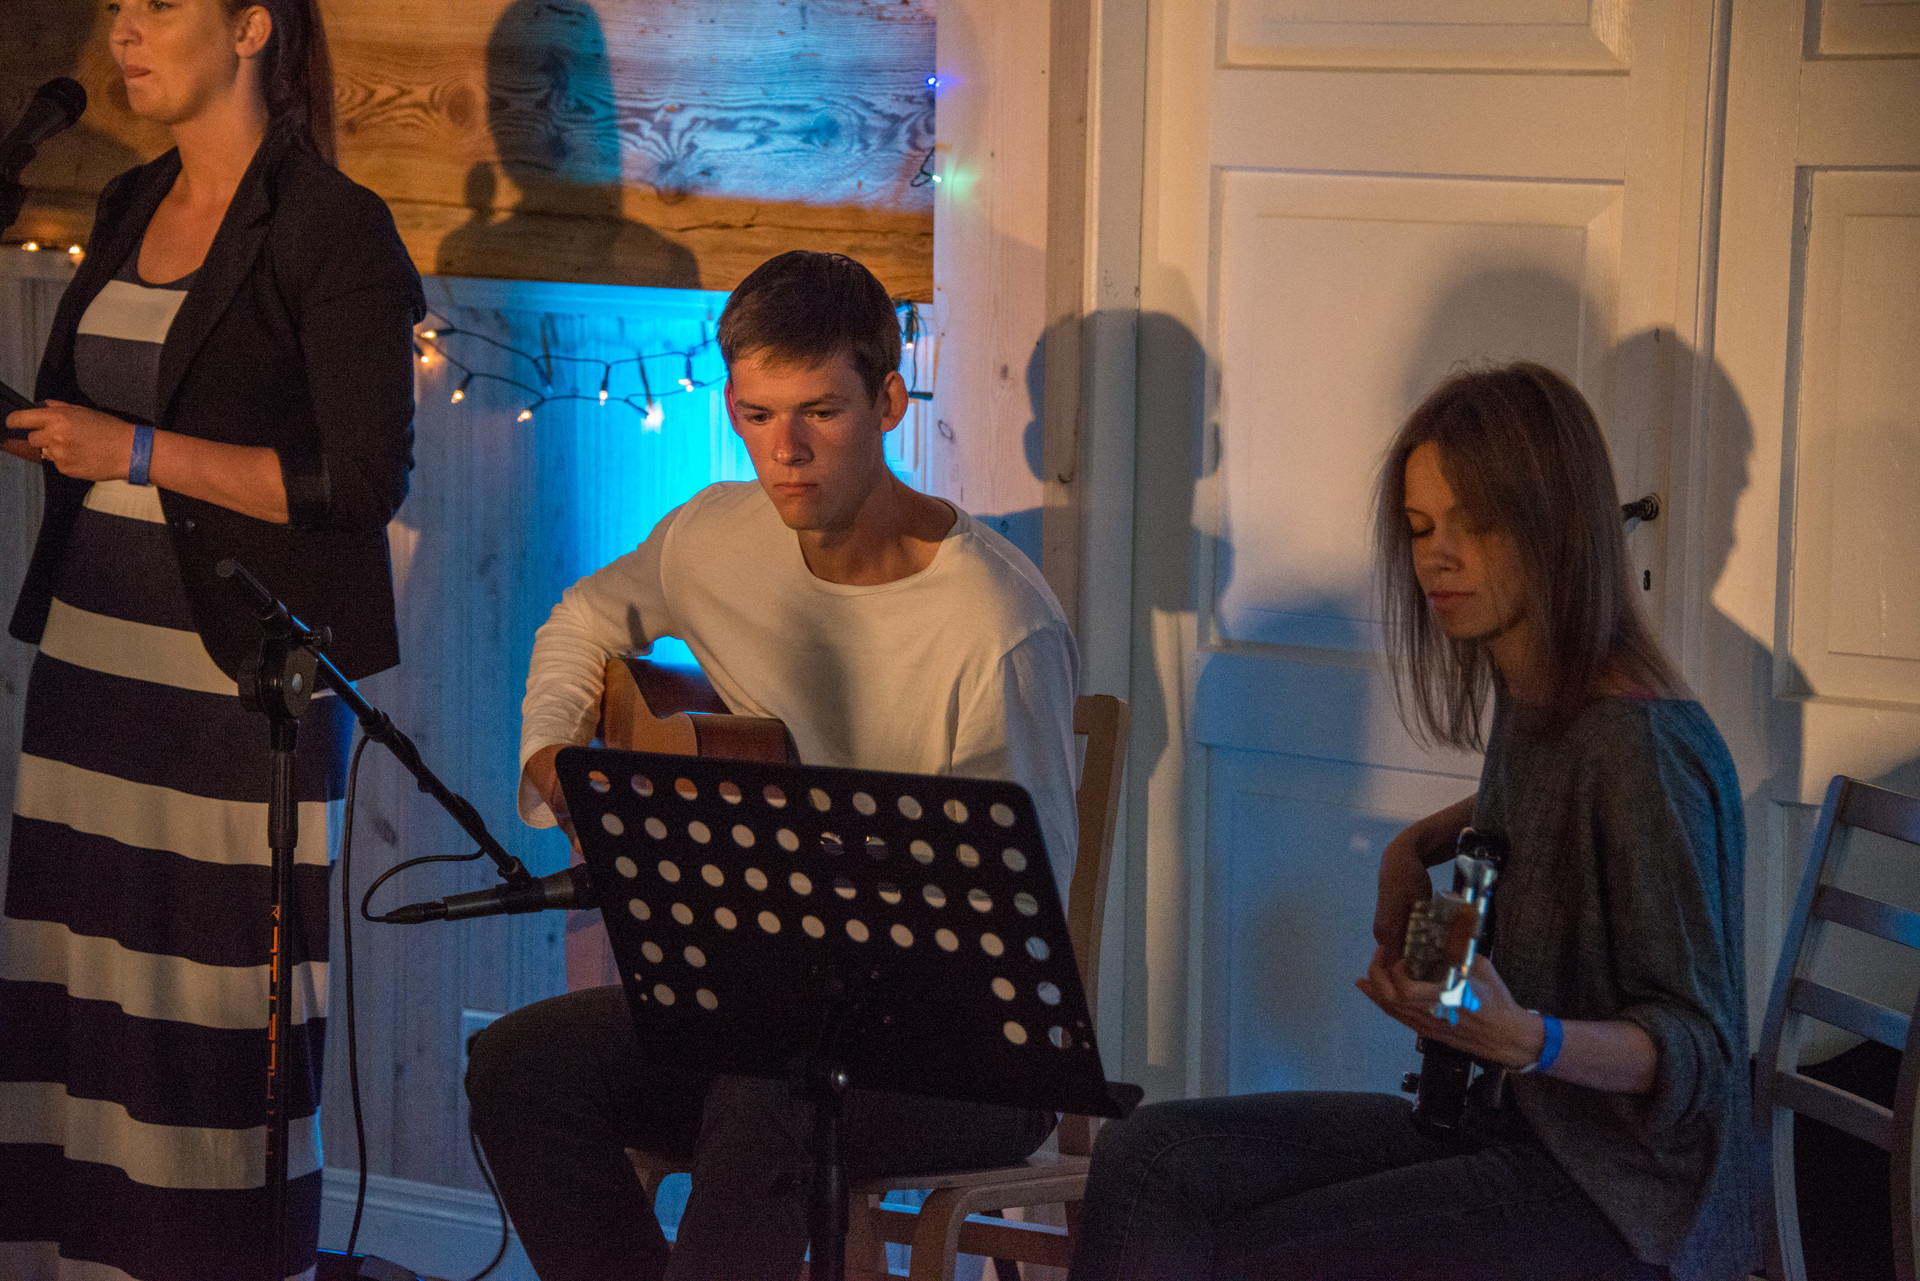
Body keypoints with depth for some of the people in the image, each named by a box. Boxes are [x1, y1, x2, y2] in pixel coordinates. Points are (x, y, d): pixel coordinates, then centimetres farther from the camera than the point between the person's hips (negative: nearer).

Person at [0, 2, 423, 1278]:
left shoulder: (334, 229, -9)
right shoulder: (131, 208, 13)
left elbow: (364, 480, -15)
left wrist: (134, 452, -17)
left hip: (244, 680, -7)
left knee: (227, 1001, -3)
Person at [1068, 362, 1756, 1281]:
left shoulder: (1640, 745, -21)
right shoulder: (1524, 696, 6)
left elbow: (1695, 1048, -19)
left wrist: (1527, 1040, -37)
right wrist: (1418, 845, 12)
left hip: (1613, 1191, -8)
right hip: (1499, 1119, 9)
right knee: (1148, 1161, -8)